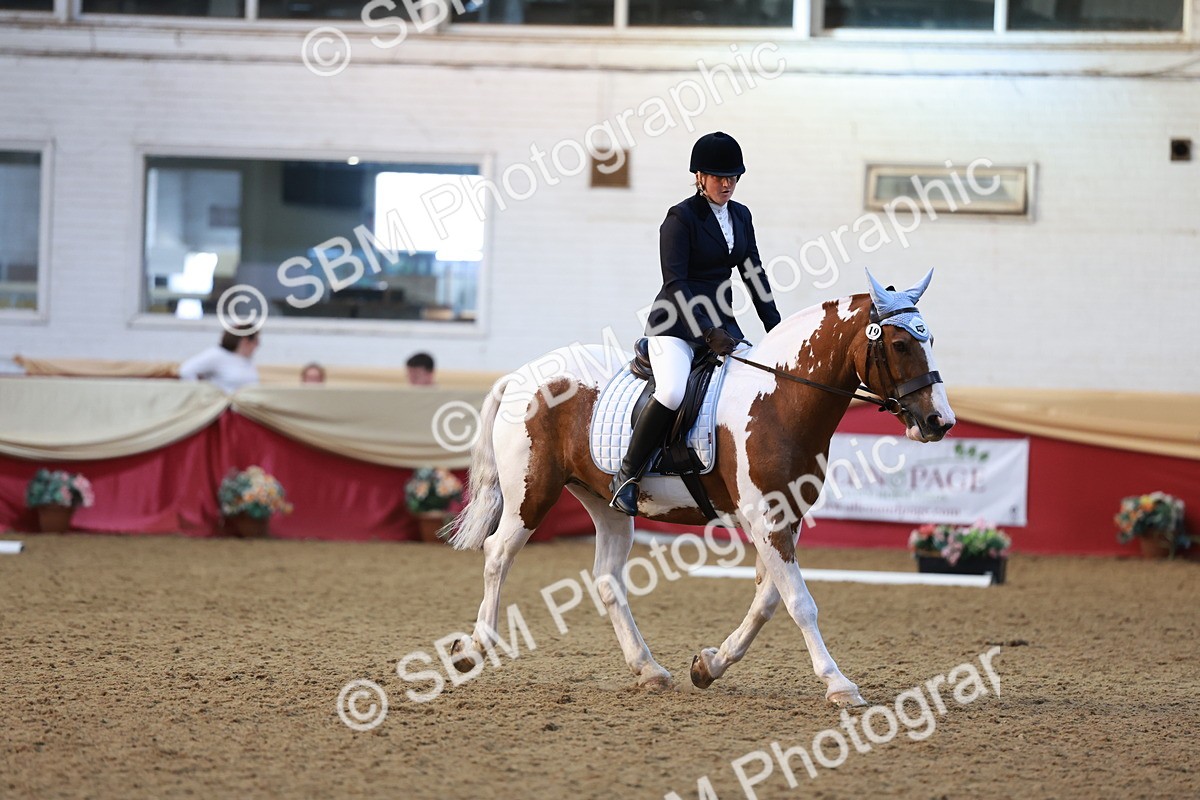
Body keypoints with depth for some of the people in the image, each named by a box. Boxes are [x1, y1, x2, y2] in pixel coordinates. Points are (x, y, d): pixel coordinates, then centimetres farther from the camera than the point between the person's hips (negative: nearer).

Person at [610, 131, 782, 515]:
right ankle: (627, 475, -19)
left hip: (721, 322, 7)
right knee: (673, 392, -32)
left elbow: (754, 275, 17)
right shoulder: (681, 217, -9)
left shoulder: (741, 216, 12)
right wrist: (708, 332, -25)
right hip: (676, 324, -7)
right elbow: (674, 283, -16)